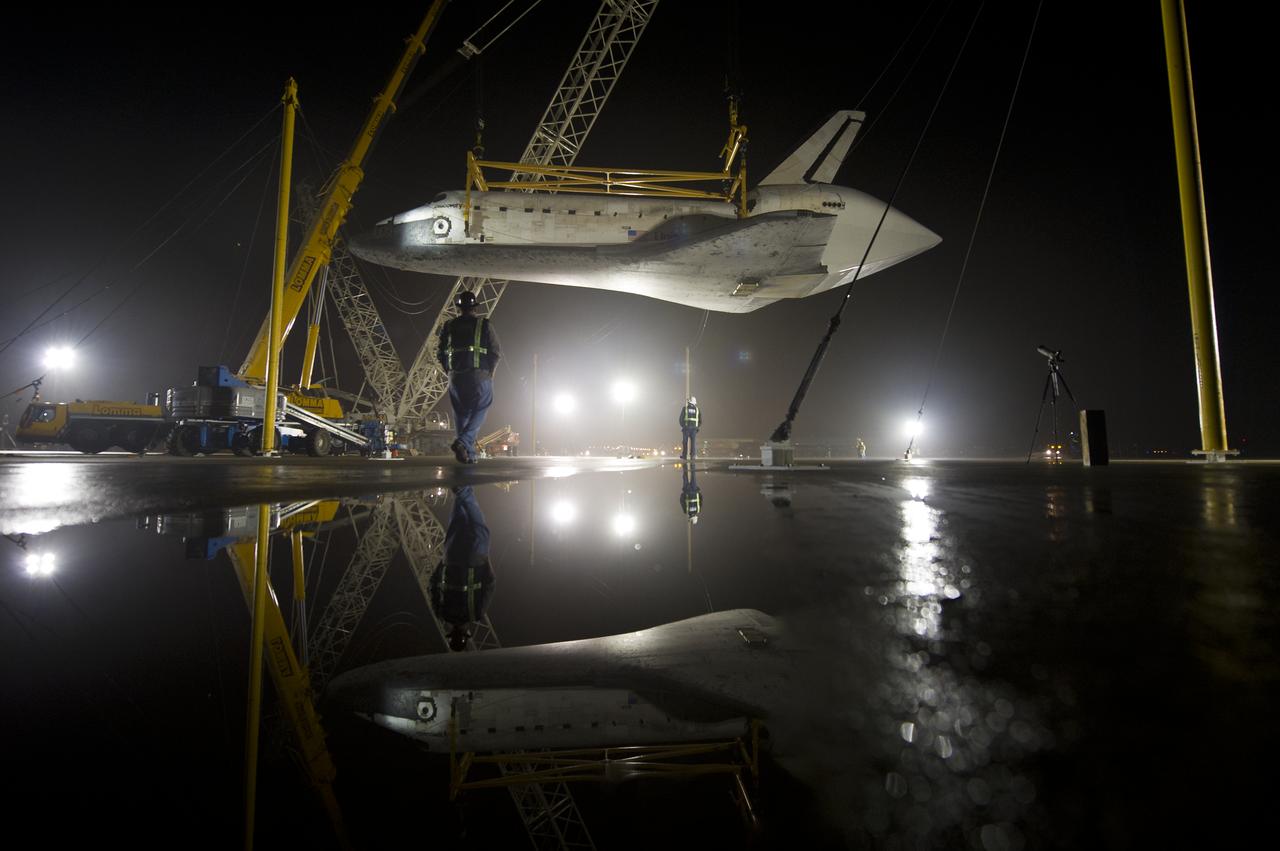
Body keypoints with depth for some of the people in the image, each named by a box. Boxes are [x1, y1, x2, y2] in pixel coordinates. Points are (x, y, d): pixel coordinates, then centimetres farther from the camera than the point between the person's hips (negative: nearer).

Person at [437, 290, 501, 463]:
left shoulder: (449, 325, 9)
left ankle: (468, 454, 10)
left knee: (461, 414, 12)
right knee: (479, 412, 5)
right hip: (479, 376, -3)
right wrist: (490, 372, 11)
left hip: (456, 377, 3)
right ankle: (462, 443, -17)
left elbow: (441, 353, 8)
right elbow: (496, 352, -1)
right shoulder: (484, 324, 2)